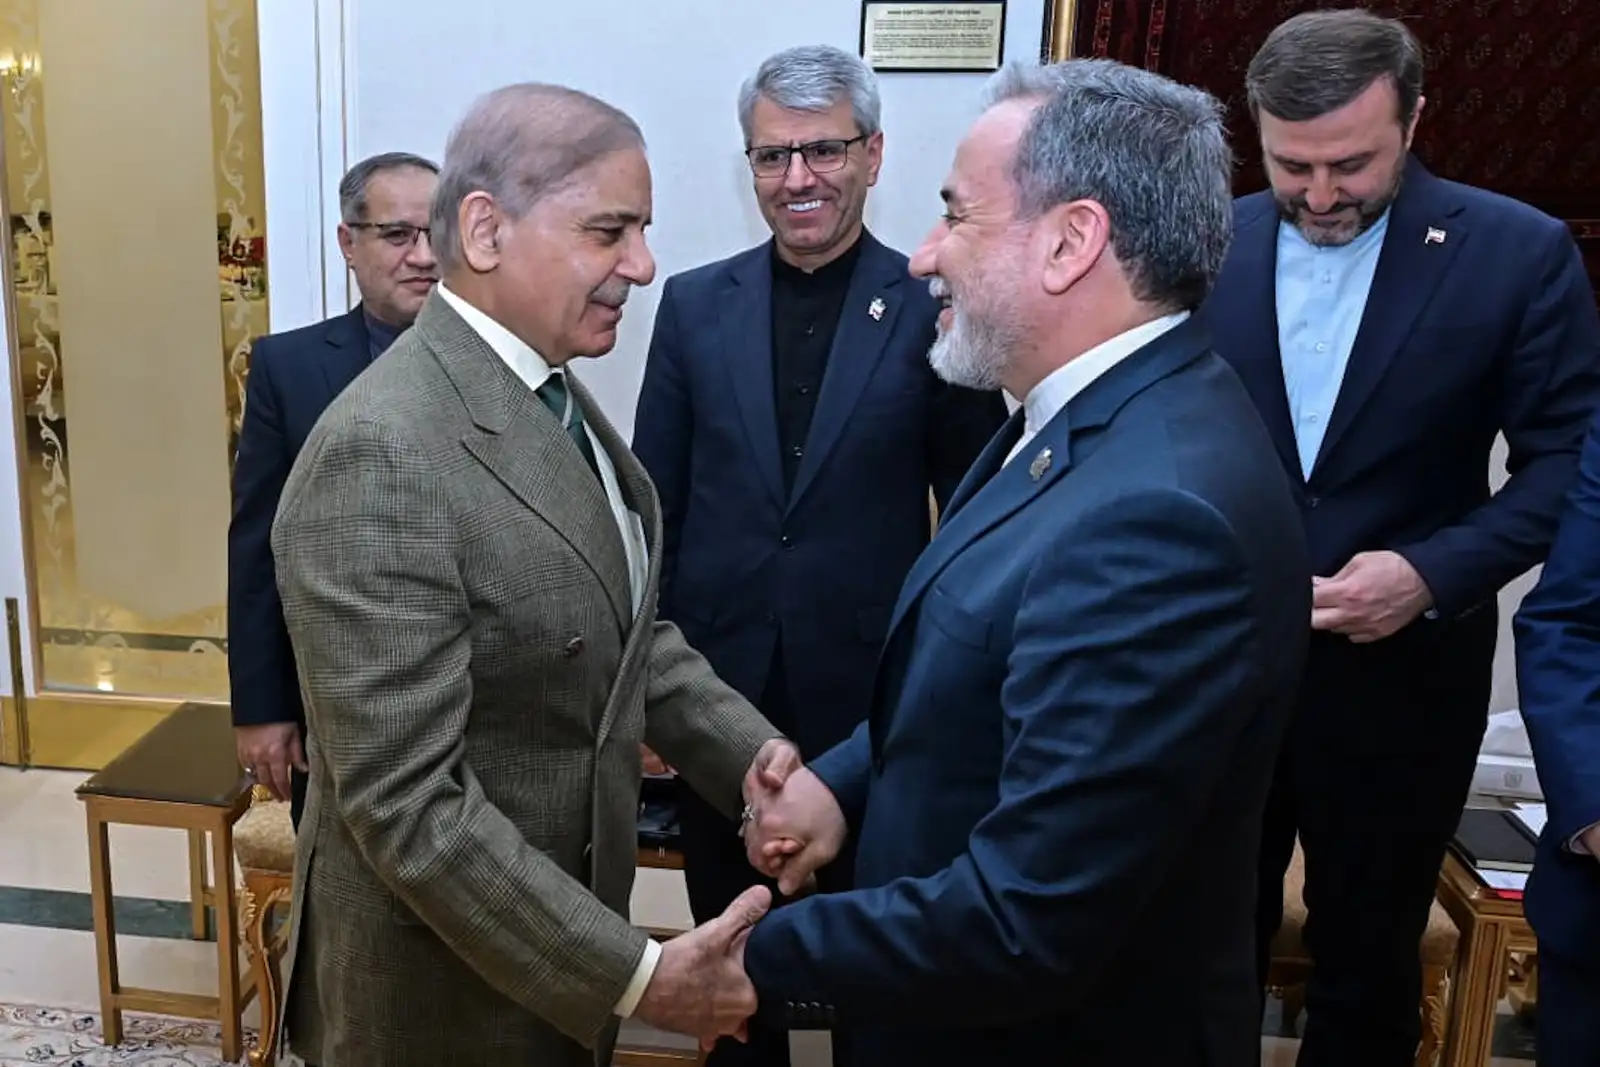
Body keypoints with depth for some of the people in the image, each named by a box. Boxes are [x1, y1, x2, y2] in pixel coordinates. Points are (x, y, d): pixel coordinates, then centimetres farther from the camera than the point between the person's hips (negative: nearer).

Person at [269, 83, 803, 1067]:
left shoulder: (554, 392, 2)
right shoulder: (382, 456, -27)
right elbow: (405, 804, -27)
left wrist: (748, 750, -7)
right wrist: (635, 976, -24)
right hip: (444, 976, -8)